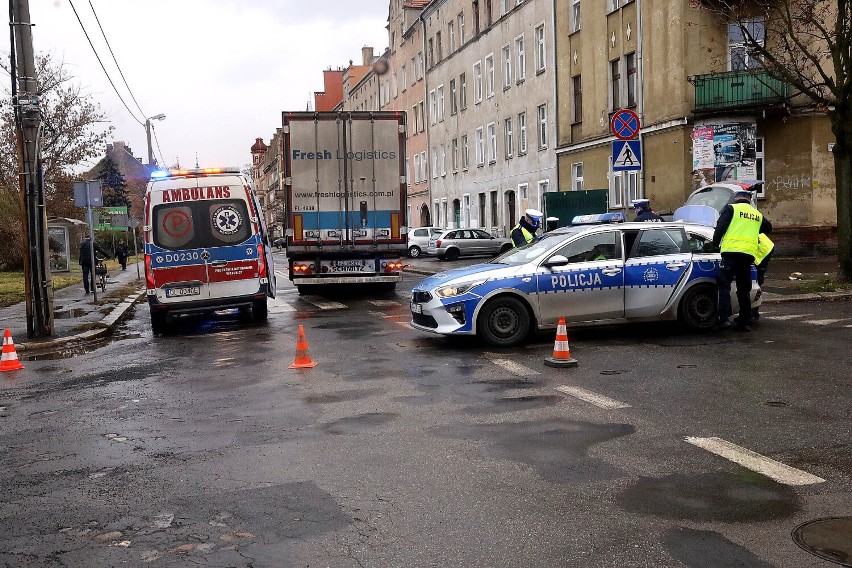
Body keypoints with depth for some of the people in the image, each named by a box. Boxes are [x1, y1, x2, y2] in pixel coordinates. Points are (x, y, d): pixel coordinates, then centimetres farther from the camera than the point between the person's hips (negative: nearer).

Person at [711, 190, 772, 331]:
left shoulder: (731, 208, 5)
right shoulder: (757, 215, 20)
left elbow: (720, 226, -4)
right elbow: (768, 228, 35)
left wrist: (715, 243, 8)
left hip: (732, 251, -5)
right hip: (749, 253, 5)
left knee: (724, 284, -5)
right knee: (744, 288, 12)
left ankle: (724, 318, -18)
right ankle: (745, 321, 12)